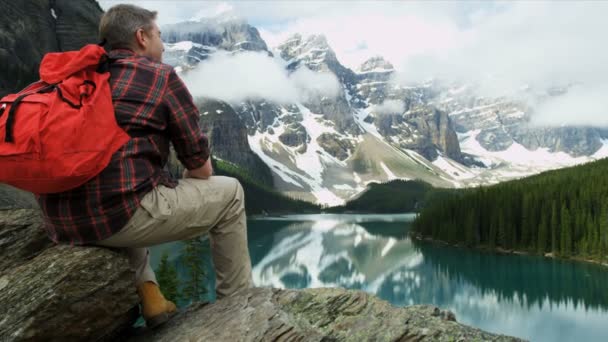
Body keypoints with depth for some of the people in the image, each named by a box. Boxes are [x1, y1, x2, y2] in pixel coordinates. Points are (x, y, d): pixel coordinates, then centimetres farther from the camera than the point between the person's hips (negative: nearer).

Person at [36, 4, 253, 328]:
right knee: (229, 192, 13)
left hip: (60, 222, 7)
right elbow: (200, 166, 1)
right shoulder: (161, 75, 1)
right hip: (120, 214, -7)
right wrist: (186, 198, 23)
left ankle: (148, 296, 25)